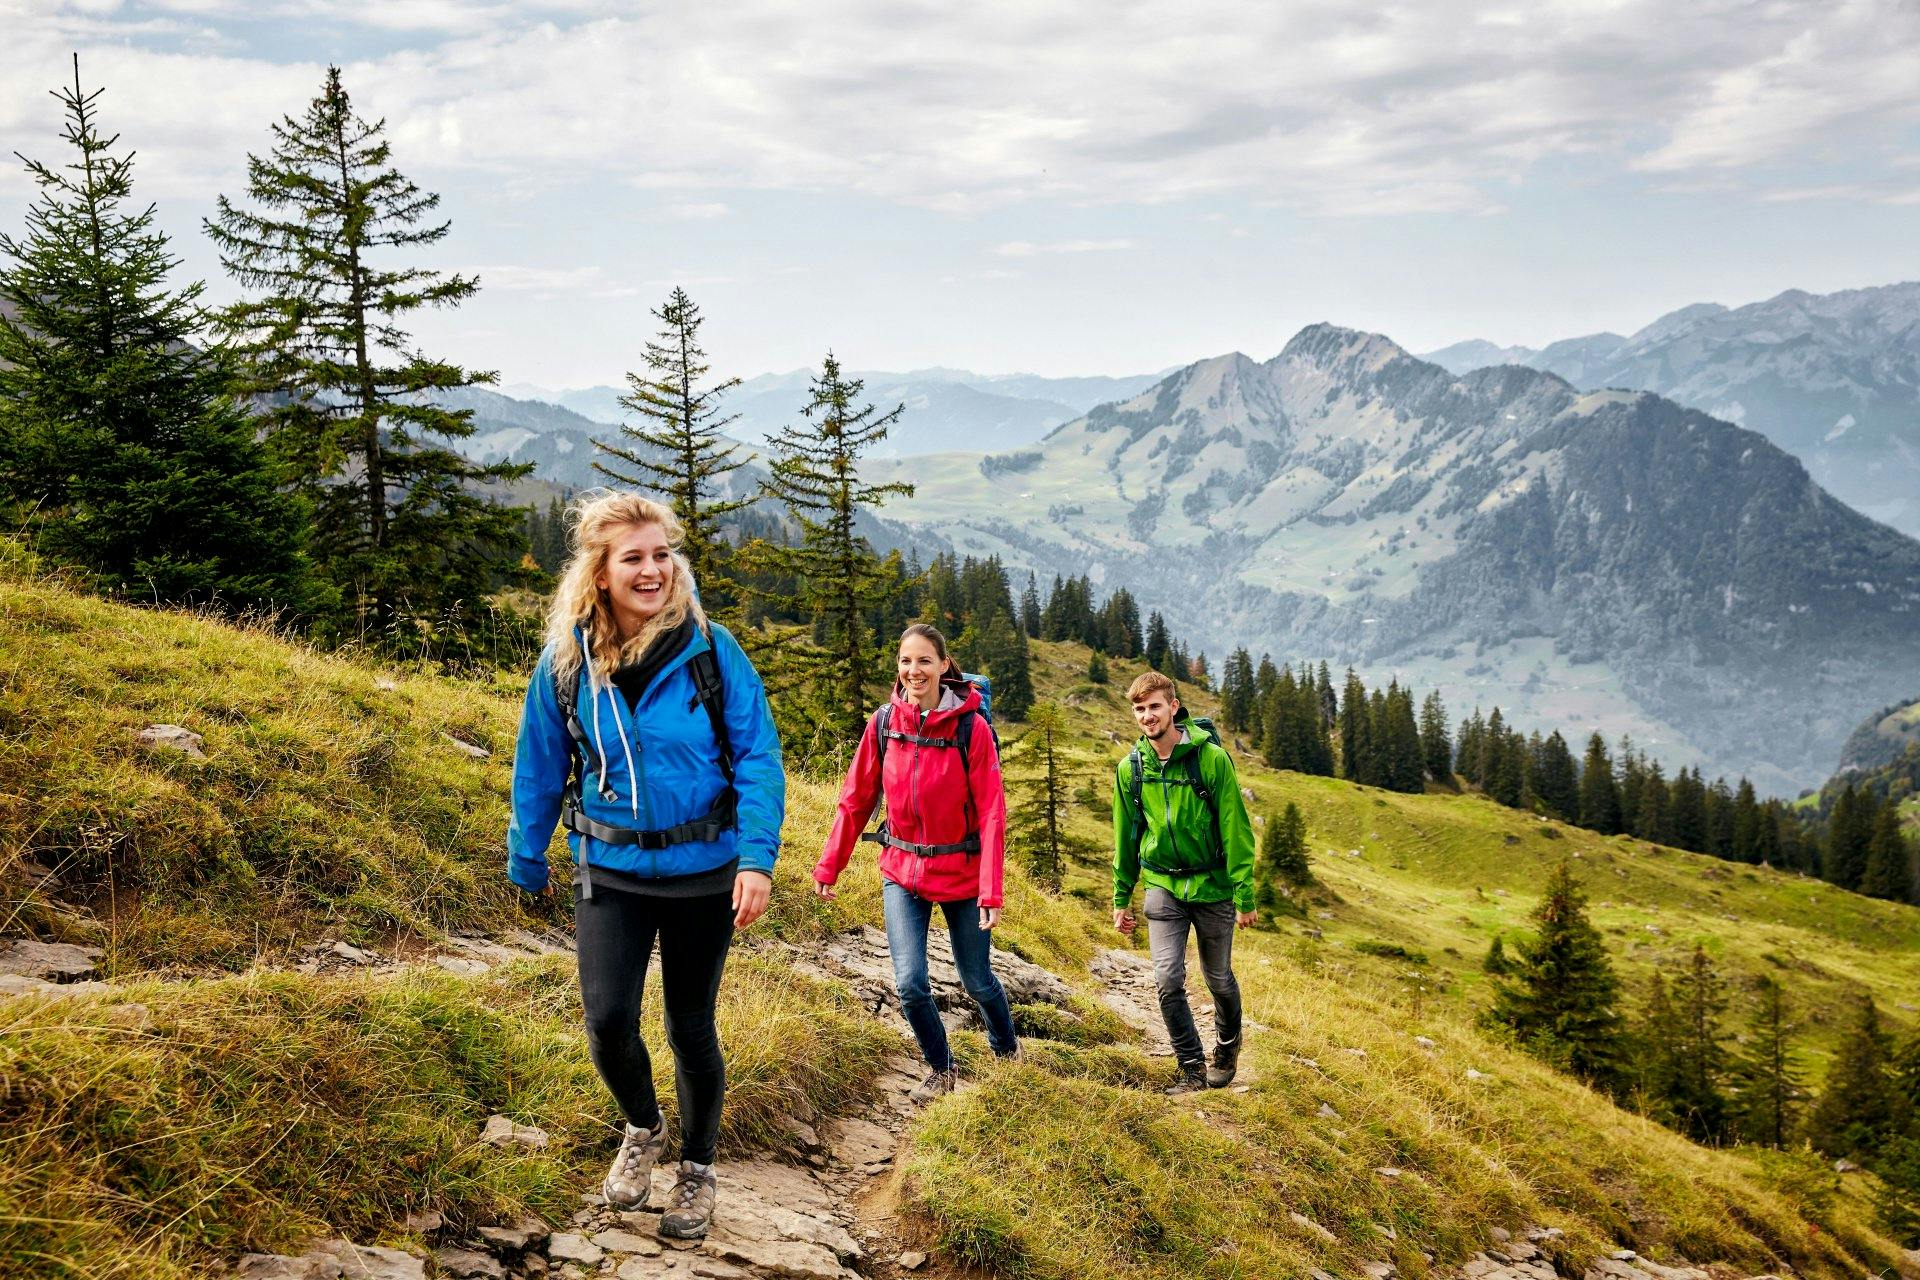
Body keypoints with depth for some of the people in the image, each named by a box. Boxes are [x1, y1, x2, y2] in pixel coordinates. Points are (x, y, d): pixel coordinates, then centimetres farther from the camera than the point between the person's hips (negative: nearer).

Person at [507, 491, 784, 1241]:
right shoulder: (566, 660, -7)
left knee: (691, 1026, 10)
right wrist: (526, 860, 12)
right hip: (611, 872, 1)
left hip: (701, 871, -1)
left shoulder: (710, 650, -12)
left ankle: (698, 1169, 34)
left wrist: (757, 857, -19)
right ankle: (642, 1131, 24)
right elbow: (539, 769, 4)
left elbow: (757, 757, -10)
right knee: (608, 1021, -10)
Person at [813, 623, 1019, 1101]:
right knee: (910, 985, -6)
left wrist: (991, 892, -19)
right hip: (902, 873, 2)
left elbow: (991, 813, -14)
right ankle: (942, 1070, 21)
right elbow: (855, 800, 2)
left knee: (977, 980, 11)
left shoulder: (971, 727, -14)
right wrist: (828, 866, 4)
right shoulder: (883, 723, -5)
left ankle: (1007, 1053, 41)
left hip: (962, 874, -2)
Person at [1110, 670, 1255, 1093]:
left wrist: (1244, 895, -13)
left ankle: (1228, 1047, 40)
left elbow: (1236, 830, -12)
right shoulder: (1130, 768, -2)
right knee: (1167, 980, -8)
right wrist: (1121, 898, 11)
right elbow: (1125, 836, 8)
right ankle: (1193, 1068, 8)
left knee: (1218, 979, 13)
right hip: (1163, 886, 2)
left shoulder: (1211, 757, -14)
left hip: (1212, 885, -2)